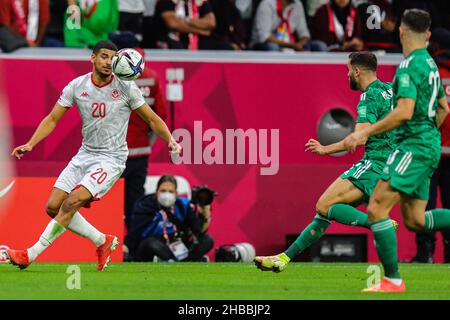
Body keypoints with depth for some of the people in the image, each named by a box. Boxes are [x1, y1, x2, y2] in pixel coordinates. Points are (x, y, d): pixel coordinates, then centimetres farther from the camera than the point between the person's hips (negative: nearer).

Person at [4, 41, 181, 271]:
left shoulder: (126, 88, -7)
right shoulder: (76, 86, 0)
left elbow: (151, 119, 0)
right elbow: (52, 119, 3)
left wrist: (170, 140, -16)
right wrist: (30, 144, -10)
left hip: (112, 157, -5)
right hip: (85, 155, 5)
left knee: (72, 202, -22)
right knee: (53, 207, -3)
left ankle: (31, 255, -20)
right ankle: (103, 241, 14)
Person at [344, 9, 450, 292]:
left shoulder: (410, 66, -15)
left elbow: (404, 112, -25)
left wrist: (365, 133, -20)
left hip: (414, 146, -10)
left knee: (376, 208, -11)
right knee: (415, 221, 12)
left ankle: (393, 280, -11)